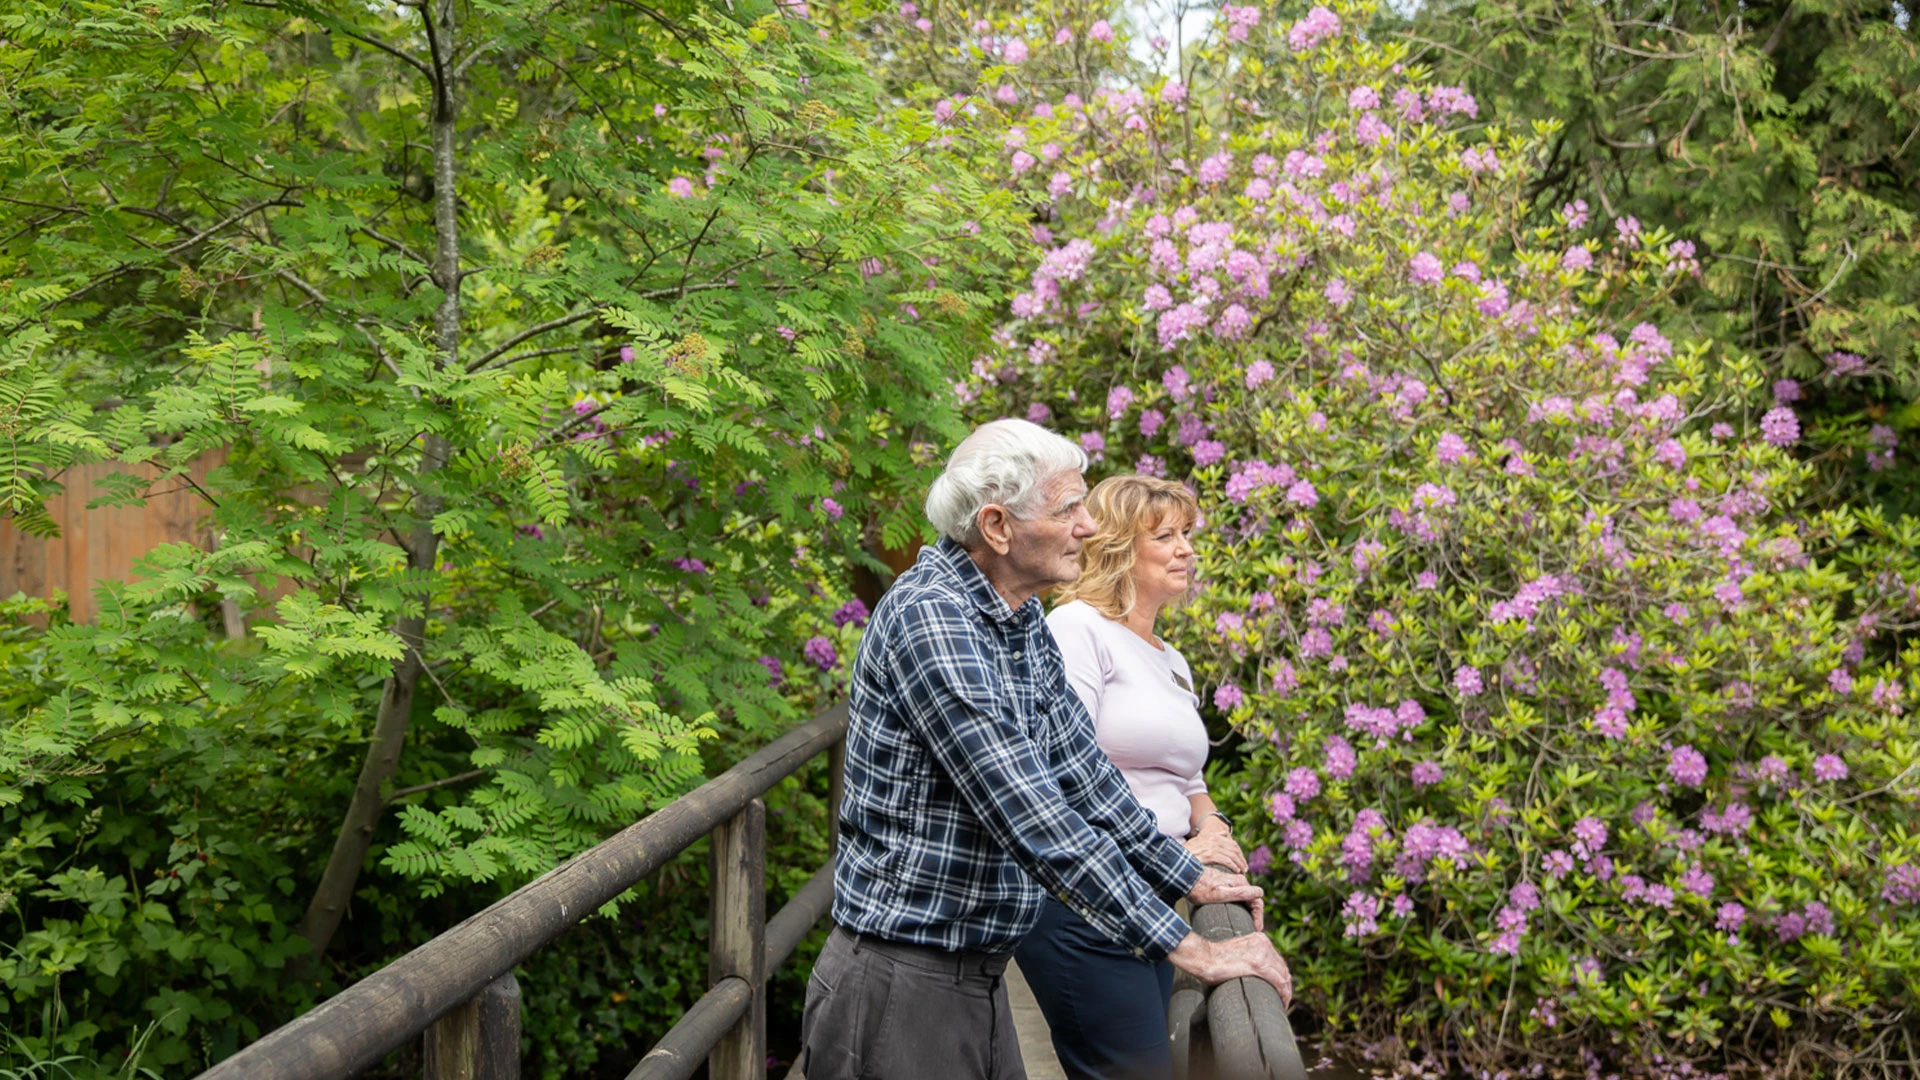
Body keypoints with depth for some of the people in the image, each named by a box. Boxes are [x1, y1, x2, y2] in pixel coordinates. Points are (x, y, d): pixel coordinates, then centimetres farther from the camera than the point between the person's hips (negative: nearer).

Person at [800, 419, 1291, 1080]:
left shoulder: (1025, 626, 9)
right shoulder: (927, 617, -22)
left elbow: (1081, 768, 19)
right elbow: (1032, 817, -27)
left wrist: (1189, 880, 18)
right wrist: (1191, 951, -25)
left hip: (981, 977, 9)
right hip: (902, 983, -9)